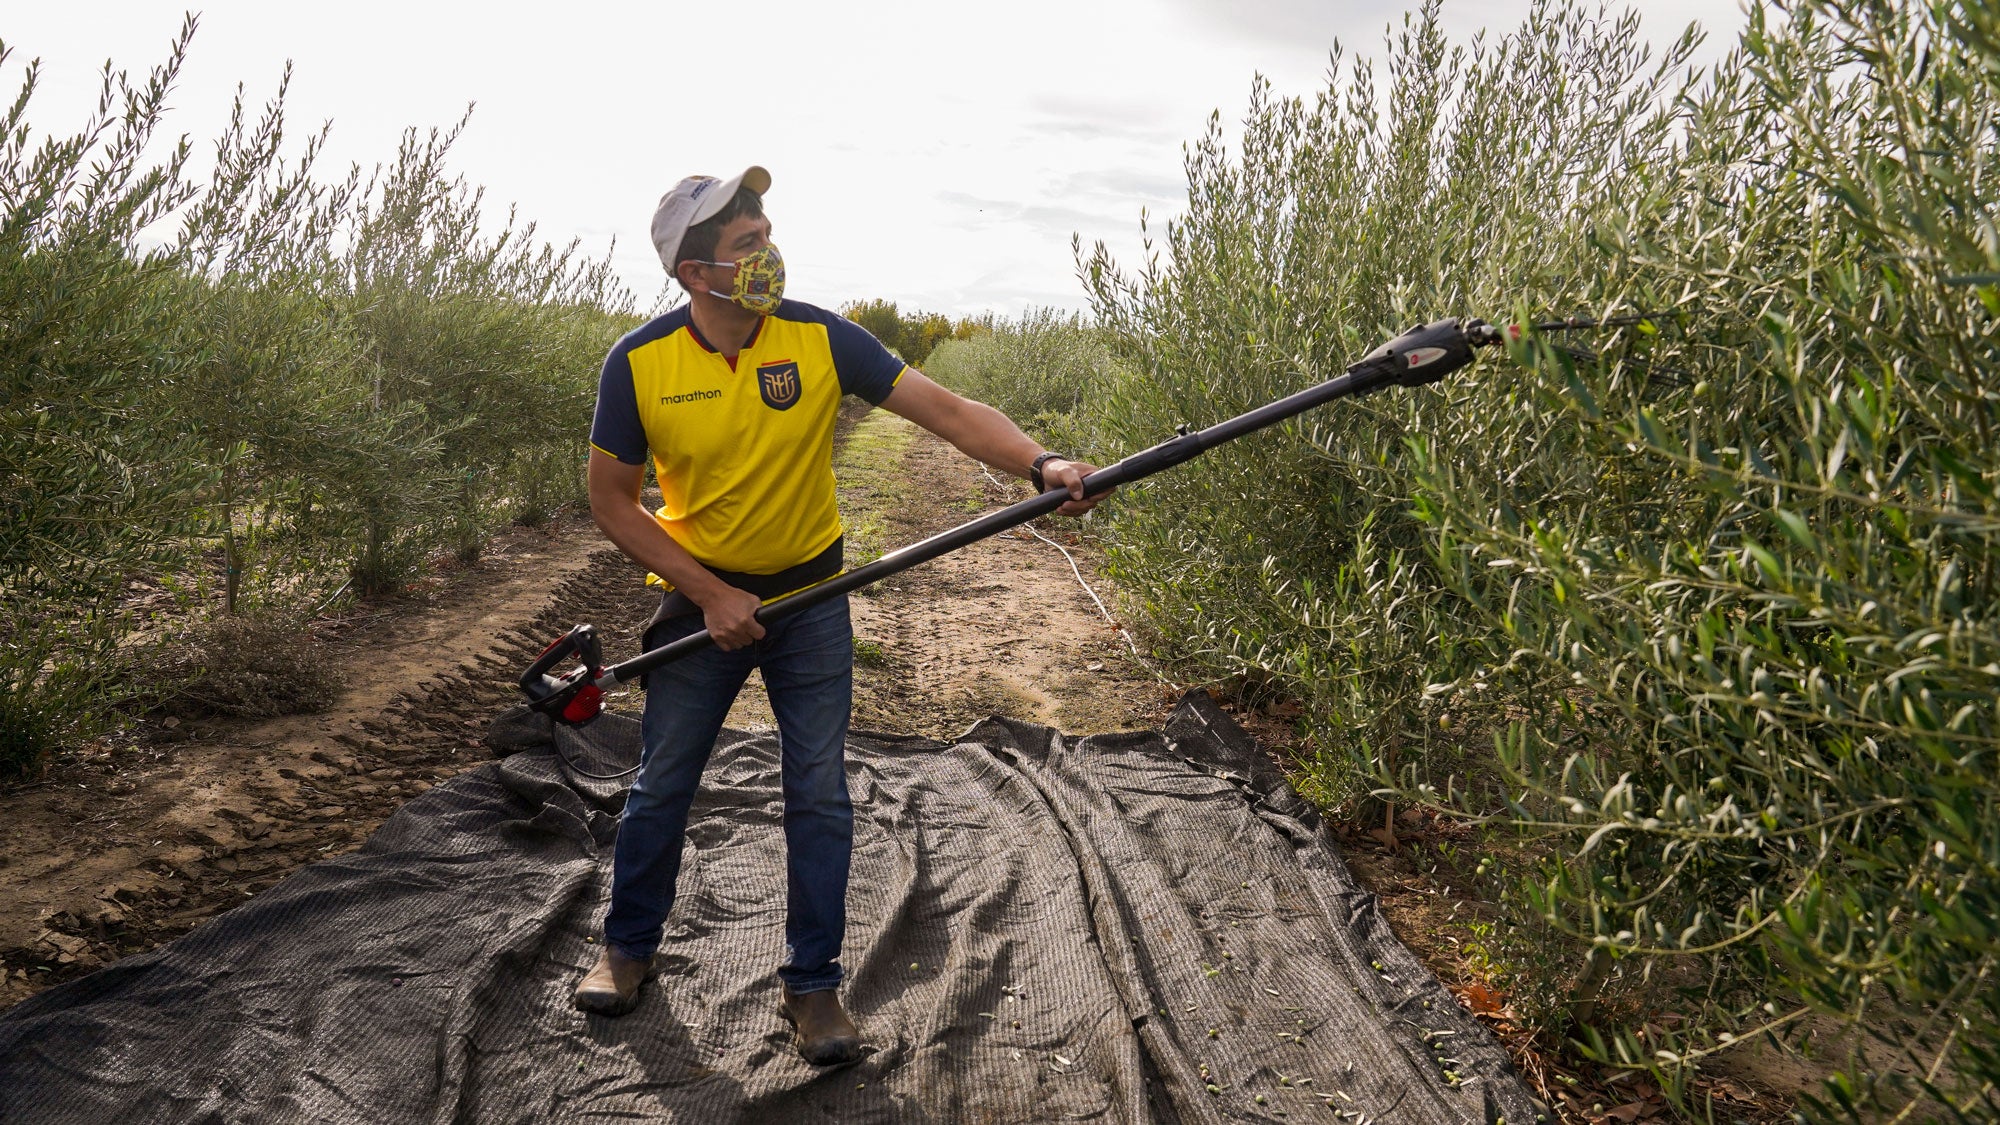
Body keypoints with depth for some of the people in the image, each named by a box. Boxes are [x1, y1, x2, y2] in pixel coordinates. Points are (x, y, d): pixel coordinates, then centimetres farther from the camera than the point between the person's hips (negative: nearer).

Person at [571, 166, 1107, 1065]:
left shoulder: (820, 339, -14)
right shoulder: (639, 363, -14)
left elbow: (943, 408, -18)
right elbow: (611, 498, -7)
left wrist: (1040, 464, -34)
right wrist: (708, 594, -14)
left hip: (809, 595, 0)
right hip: (703, 595, 0)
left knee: (819, 794, 2)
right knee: (662, 782, 12)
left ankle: (812, 982, 19)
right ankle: (628, 947, 36)